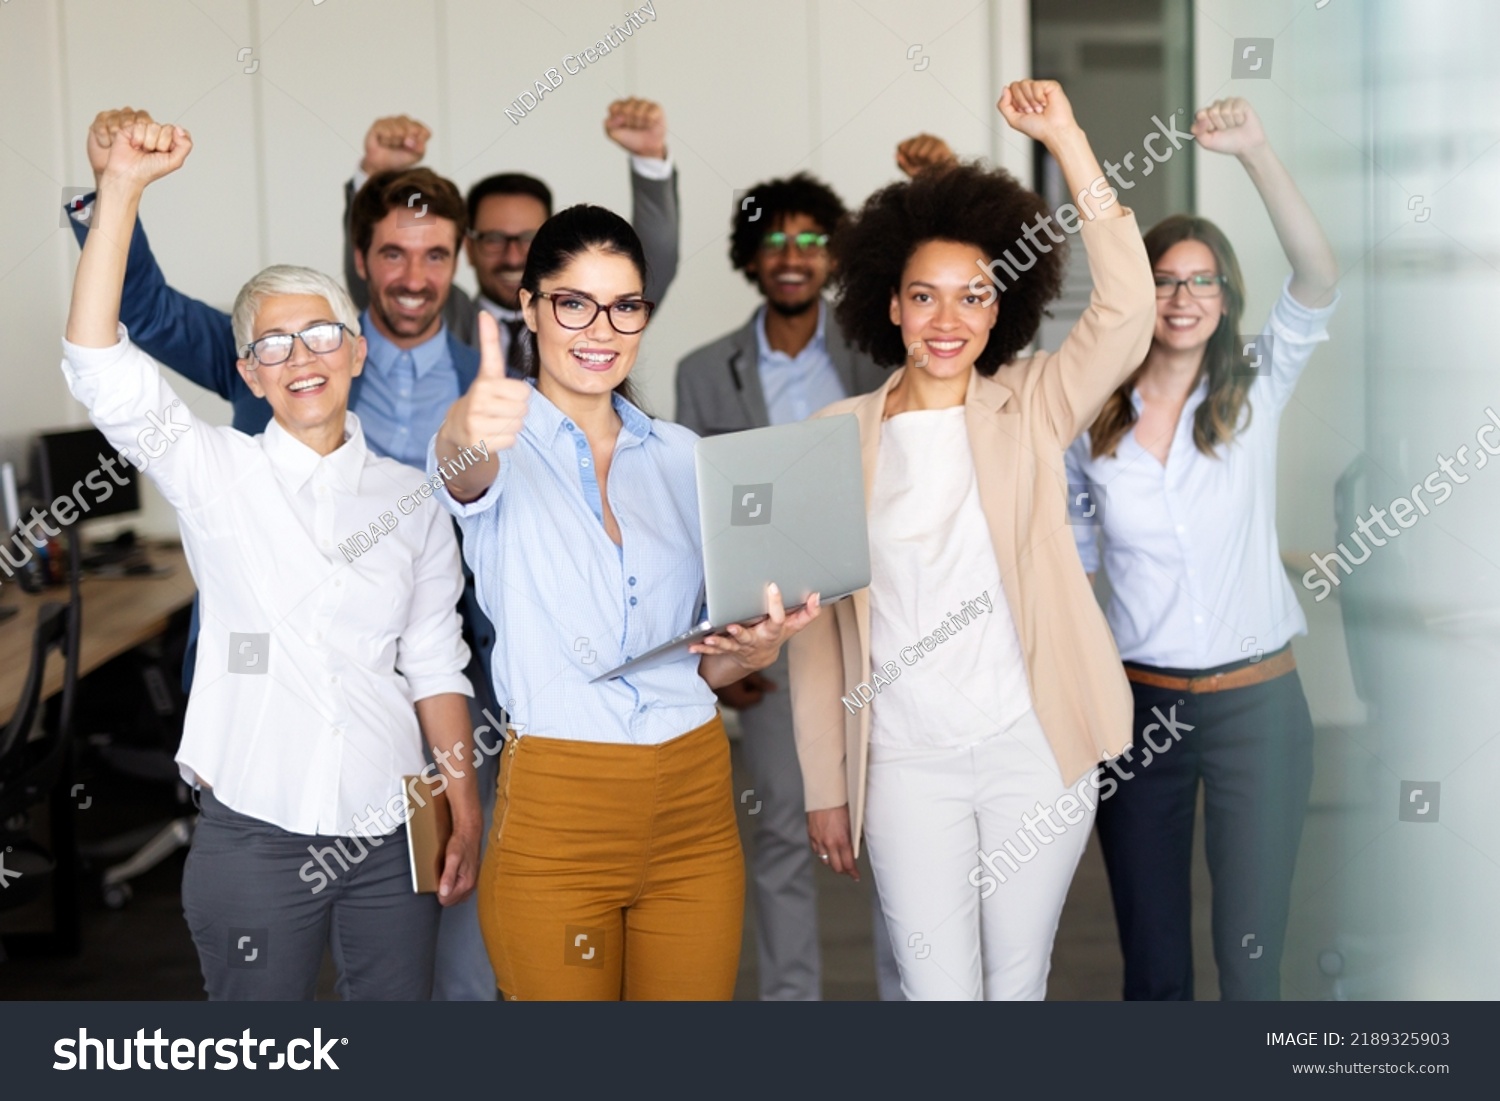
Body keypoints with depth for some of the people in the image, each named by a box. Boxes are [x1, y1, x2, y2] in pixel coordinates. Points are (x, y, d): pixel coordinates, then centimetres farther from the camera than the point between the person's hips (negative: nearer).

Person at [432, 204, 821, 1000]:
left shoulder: (682, 456, 10)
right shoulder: (506, 449, -3)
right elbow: (466, 476, -30)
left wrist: (753, 652, -8)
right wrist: (465, 432, -54)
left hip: (695, 801, 4)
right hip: (555, 809, -4)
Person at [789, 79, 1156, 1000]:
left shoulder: (1030, 411, 2)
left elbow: (1127, 311, -15)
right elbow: (815, 620, 4)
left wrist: (1066, 139, -20)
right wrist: (825, 784, 1)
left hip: (1036, 749, 1)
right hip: (907, 760, 0)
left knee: (1020, 980, 11)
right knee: (938, 987, -1)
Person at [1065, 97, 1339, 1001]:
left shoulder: (1256, 390, -3)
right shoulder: (1090, 418, 1)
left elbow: (1319, 277, -19)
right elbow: (1069, 551, 11)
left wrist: (1255, 152, -31)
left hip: (1256, 704, -1)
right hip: (1136, 700, 1)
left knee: (1251, 956, 1)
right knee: (1153, 965, 10)